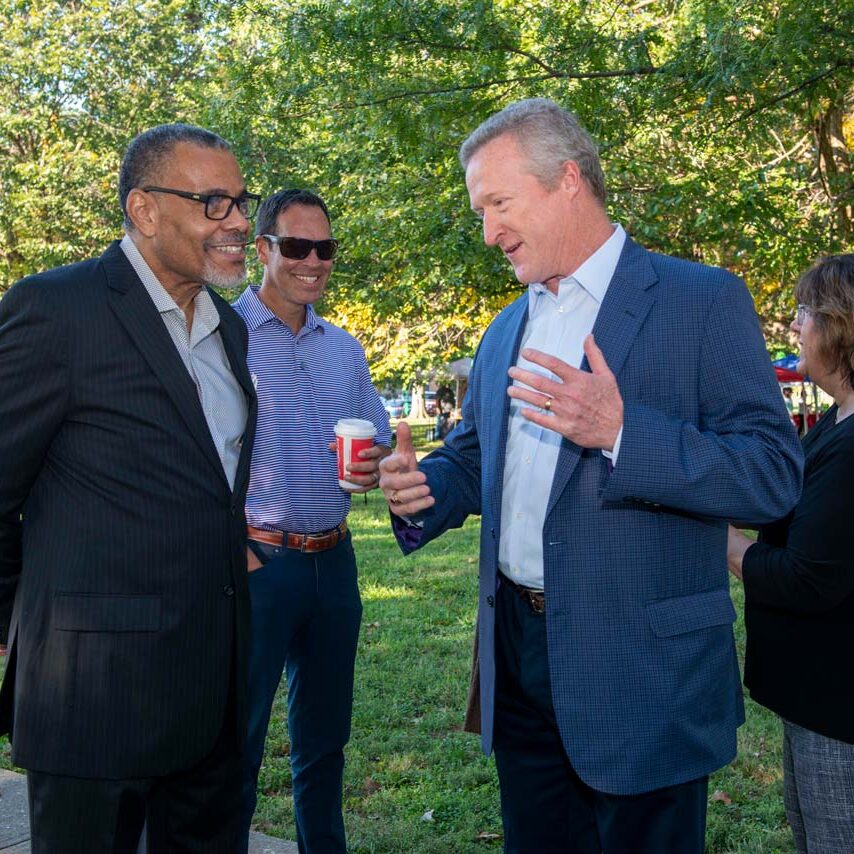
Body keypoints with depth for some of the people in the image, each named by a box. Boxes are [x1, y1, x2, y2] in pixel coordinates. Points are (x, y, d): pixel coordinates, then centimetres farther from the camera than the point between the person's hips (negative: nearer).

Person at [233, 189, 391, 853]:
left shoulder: (344, 348, 14)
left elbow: (381, 444, 20)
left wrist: (376, 466, -4)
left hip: (334, 562, 6)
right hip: (256, 562, -6)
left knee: (325, 736, 16)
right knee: (237, 743, 1)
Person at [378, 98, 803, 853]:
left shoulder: (703, 301, -8)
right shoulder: (505, 331, 13)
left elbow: (774, 473, -15)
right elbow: (473, 458, 21)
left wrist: (620, 432, -28)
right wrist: (421, 488, -2)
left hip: (642, 670, -6)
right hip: (518, 659, 6)